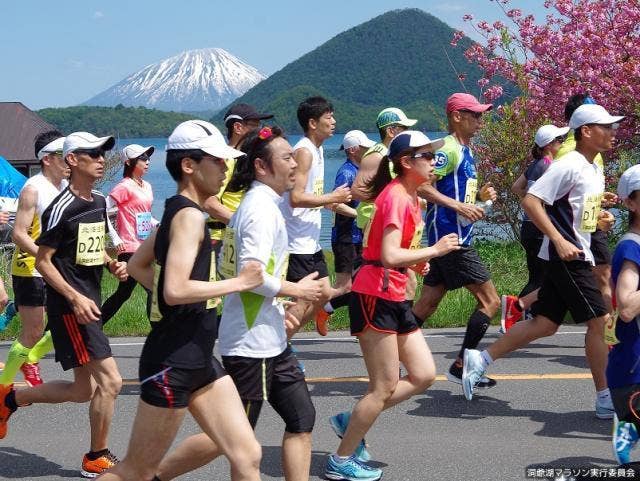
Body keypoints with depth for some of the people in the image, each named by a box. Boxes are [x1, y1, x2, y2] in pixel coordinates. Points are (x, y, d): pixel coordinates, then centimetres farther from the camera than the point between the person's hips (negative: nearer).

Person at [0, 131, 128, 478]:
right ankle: (97, 459, 5)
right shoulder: (62, 208, -14)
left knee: (83, 390, 14)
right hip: (69, 306, -9)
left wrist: (112, 265, 4)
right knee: (110, 380, -11)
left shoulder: (99, 202, 11)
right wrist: (75, 298, -21)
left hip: (89, 303, 9)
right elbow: (42, 261, -13)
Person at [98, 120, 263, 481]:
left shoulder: (179, 211, 13)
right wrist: (240, 282, -18)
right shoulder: (189, 215, -16)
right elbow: (176, 290, -27)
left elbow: (137, 265, 24)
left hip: (199, 358, 9)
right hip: (172, 363, -9)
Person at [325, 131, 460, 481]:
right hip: (375, 296, -10)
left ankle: (350, 422, 18)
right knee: (385, 387, -3)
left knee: (424, 376, 9)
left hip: (395, 298, 10)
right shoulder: (396, 196, -17)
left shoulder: (411, 196, 13)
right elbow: (389, 256, -27)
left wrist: (418, 260, 5)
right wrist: (436, 250, -19)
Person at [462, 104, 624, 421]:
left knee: (545, 324, 10)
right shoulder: (569, 166, -15)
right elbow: (530, 201, -21)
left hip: (576, 256, 10)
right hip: (566, 256, -10)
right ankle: (606, 401, 2)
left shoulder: (595, 170, 15)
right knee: (599, 320, -7)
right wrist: (560, 241, -25)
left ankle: (480, 359, 16)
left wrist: (598, 216, 11)